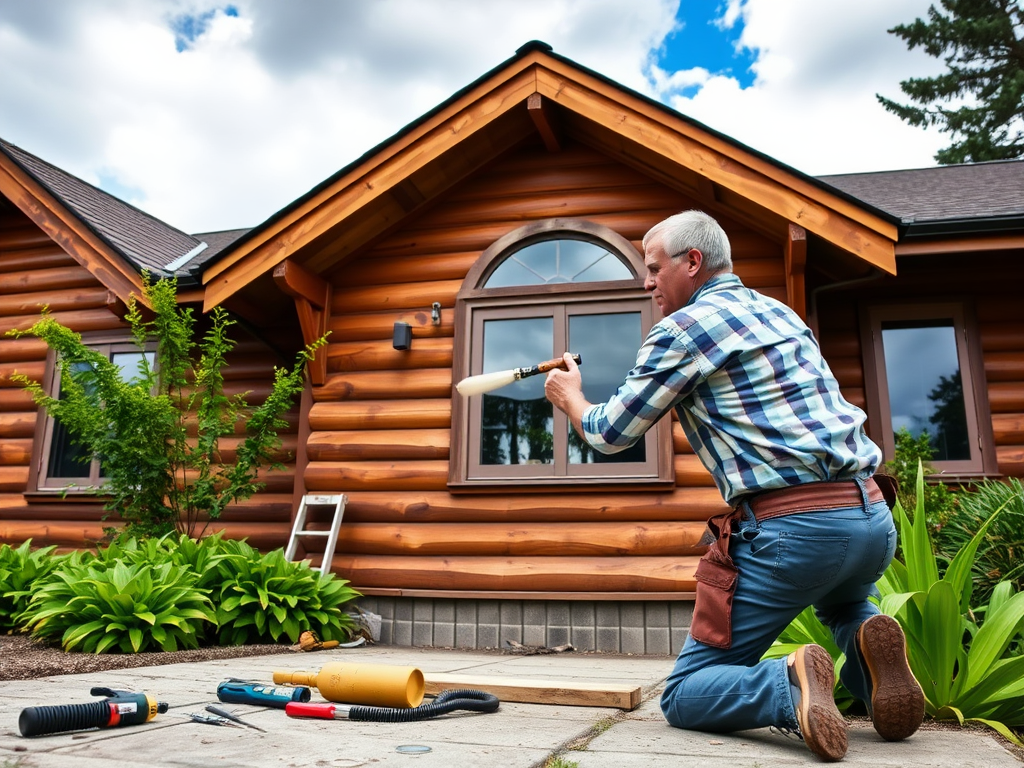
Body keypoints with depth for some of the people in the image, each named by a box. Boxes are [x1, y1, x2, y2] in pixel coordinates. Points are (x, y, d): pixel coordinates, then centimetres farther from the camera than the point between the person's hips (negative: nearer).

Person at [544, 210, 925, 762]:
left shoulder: (681, 328, -3)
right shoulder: (782, 313, 19)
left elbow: (609, 435, 4)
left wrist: (570, 397, 27)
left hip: (790, 527, -7)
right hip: (873, 517, 7)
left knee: (683, 695, 7)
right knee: (845, 602, 42)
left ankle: (789, 688, -21)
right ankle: (868, 653, 9)